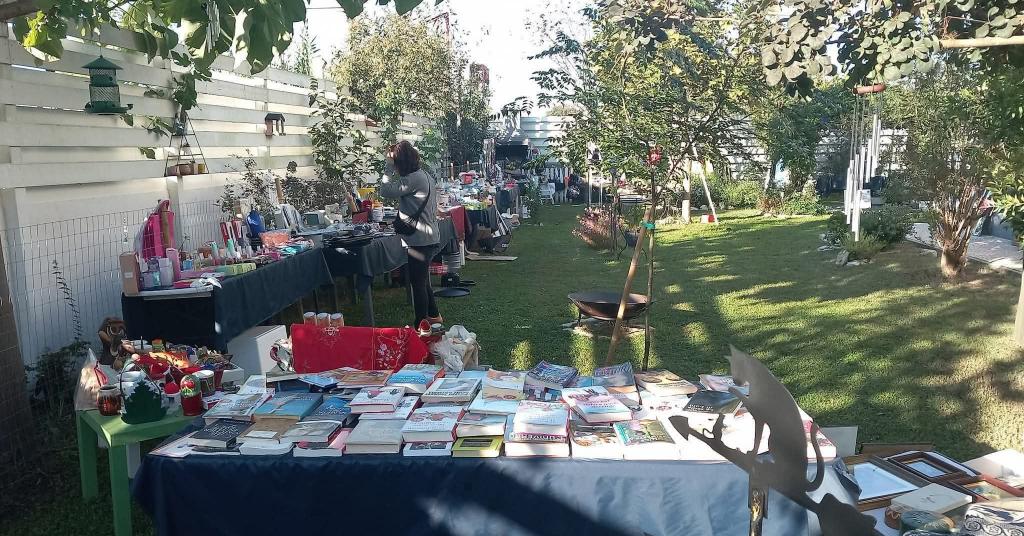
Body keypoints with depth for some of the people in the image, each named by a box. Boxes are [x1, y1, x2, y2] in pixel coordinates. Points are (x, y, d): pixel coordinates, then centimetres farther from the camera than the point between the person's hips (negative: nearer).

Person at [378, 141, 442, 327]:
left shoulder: (413, 179, -20)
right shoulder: (425, 175, 11)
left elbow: (385, 191, -21)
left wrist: (389, 169, -9)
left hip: (419, 240, -10)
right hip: (429, 238, 10)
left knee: (418, 283, 0)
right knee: (423, 281, 22)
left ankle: (420, 324, 9)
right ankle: (433, 315, 35)